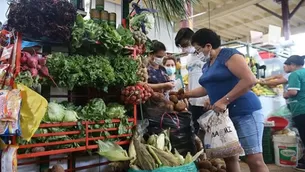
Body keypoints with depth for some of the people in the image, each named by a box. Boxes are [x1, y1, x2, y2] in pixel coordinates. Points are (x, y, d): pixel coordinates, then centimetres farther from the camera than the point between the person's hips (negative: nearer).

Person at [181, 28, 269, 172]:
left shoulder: (229, 55, -10)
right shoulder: (207, 66, 16)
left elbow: (250, 80, -21)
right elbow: (206, 88, 29)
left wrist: (224, 101, -23)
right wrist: (184, 94, 23)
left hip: (245, 112, -8)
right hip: (223, 115, 8)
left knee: (255, 160, -5)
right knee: (229, 157, 11)